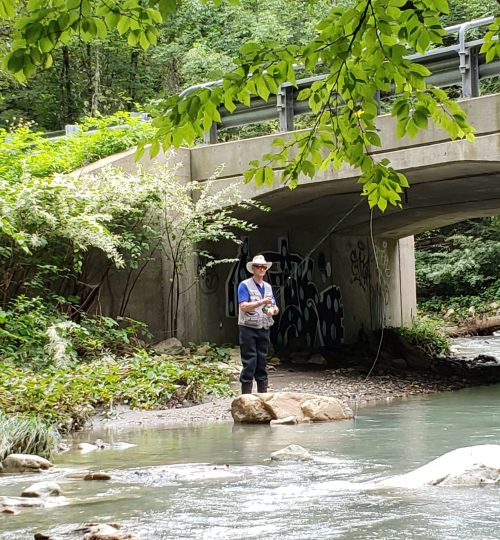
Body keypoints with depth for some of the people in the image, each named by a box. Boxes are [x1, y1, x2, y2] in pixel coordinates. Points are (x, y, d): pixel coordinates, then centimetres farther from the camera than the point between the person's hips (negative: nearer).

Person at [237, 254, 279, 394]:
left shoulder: (268, 287, 15)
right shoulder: (245, 285, -4)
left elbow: (276, 308, 17)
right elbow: (244, 307, -15)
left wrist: (273, 310, -7)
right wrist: (262, 302, -25)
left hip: (264, 329, 6)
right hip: (248, 329, -6)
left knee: (262, 361, 9)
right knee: (250, 361, -8)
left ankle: (262, 392, 15)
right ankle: (246, 395, -6)